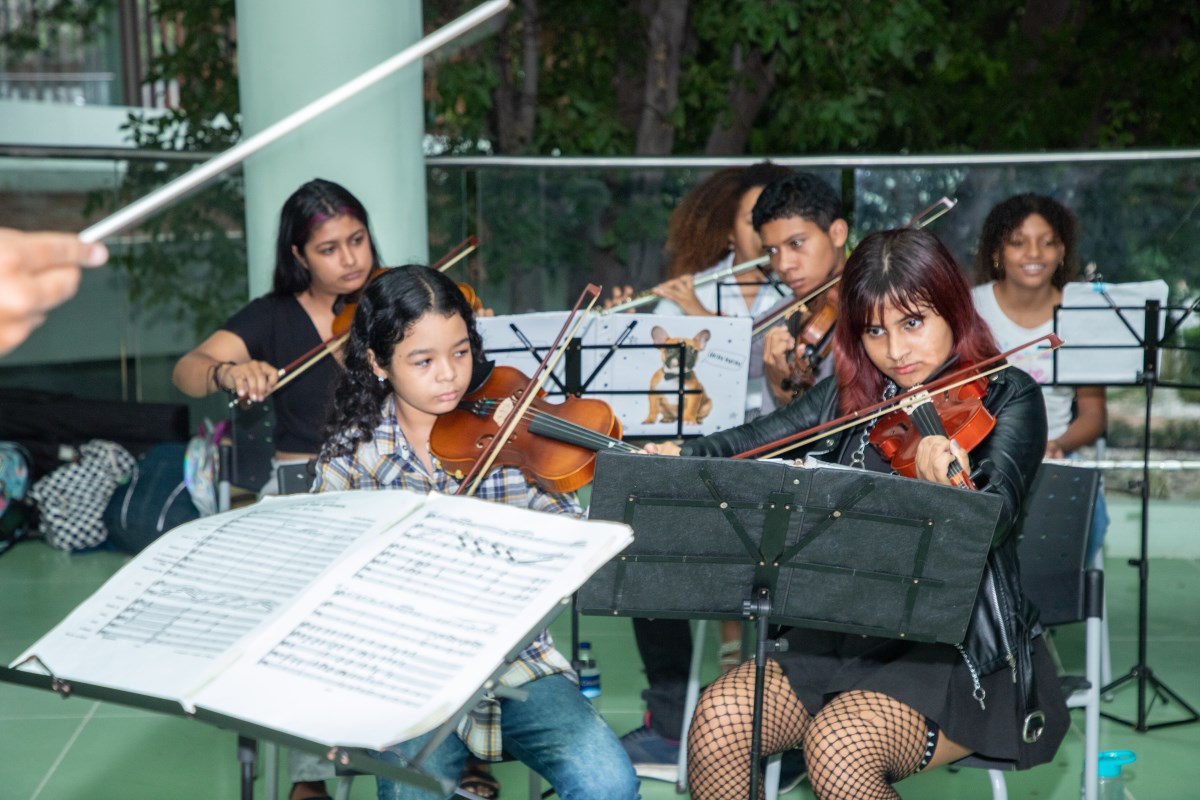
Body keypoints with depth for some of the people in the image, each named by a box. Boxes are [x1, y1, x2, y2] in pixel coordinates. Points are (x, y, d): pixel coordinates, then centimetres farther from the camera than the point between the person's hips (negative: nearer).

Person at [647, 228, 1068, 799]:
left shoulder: (1005, 398, -5)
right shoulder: (852, 396, 9)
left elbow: (992, 521, -21)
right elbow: (755, 442, 7)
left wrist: (951, 488, -43)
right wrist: (678, 457, -13)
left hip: (967, 650, -5)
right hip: (854, 635, 5)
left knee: (838, 743, -30)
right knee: (721, 716, -18)